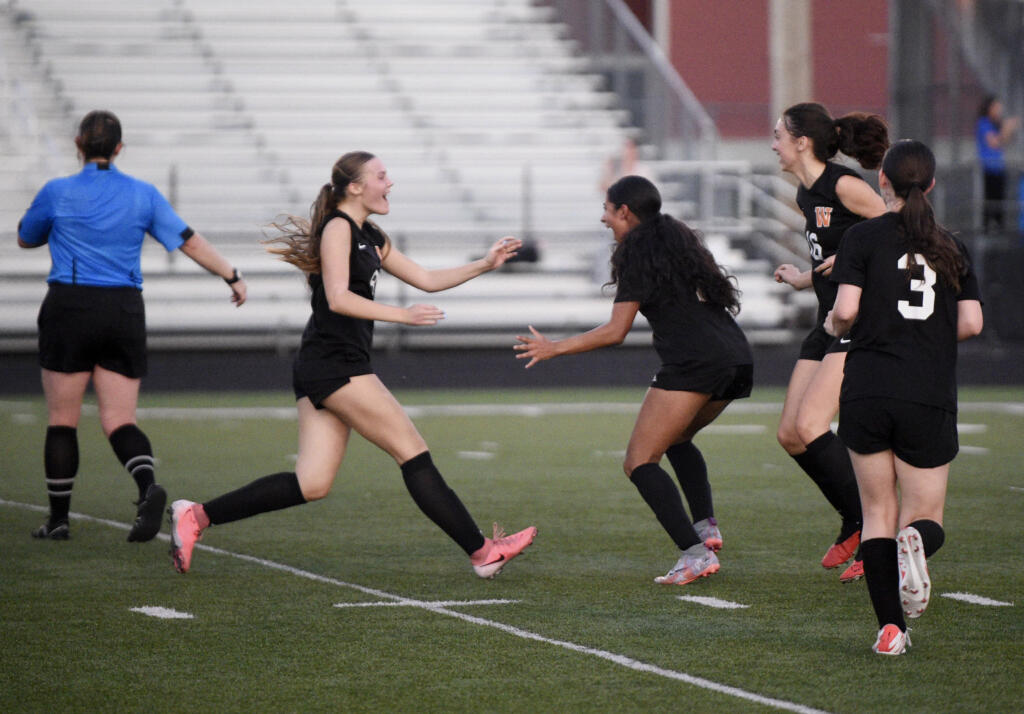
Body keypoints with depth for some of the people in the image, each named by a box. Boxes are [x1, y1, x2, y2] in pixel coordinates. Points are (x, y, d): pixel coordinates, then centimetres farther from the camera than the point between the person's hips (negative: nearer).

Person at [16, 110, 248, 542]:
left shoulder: (57, 193, -2)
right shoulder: (142, 195, 4)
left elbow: (26, 239, 15)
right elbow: (189, 241, 5)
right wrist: (232, 276, 12)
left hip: (70, 310, -2)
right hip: (125, 313, 3)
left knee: (62, 420, 7)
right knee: (119, 421, 3)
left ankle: (58, 519, 10)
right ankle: (149, 487, -26)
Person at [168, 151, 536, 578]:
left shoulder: (370, 238, 21)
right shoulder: (338, 227, -8)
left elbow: (427, 280, 25)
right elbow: (338, 298, -18)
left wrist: (485, 265, 18)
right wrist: (401, 315, -24)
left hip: (322, 373, 10)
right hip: (334, 363, -10)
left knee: (312, 485, 2)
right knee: (414, 453, -6)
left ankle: (195, 516, 2)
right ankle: (482, 552, -4)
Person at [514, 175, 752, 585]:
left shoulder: (637, 252, 0)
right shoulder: (680, 240, 23)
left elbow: (615, 331, -2)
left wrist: (554, 348, 7)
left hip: (694, 361, -9)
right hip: (736, 357, 9)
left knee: (640, 462, -8)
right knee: (677, 439, 31)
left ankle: (695, 554, -23)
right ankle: (706, 526, 14)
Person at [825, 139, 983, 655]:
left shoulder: (864, 237, 1)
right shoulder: (951, 248, 10)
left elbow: (846, 310, -10)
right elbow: (971, 324, 3)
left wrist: (834, 326, 13)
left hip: (868, 391, -1)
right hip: (931, 398, 1)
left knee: (878, 513, 10)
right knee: (926, 519, 10)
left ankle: (890, 627, -3)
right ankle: (916, 542, -28)